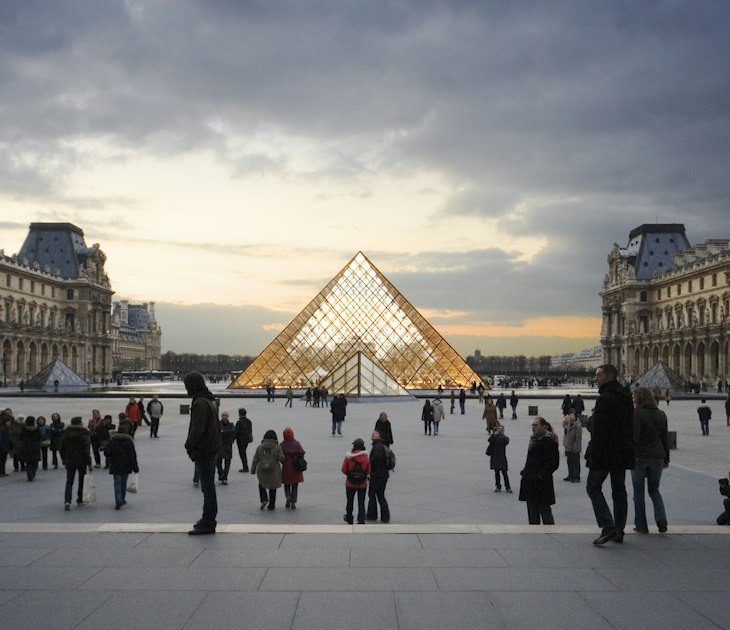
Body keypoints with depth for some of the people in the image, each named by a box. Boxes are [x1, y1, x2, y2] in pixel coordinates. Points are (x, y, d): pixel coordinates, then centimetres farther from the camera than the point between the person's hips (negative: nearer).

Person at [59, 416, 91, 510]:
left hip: (69, 461, 3)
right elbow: (86, 449, -14)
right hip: (81, 461, -3)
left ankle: (67, 501, -16)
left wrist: (64, 459, 18)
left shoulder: (66, 432, 4)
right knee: (82, 480, 15)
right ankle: (80, 499, 20)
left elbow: (61, 448, 8)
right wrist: (89, 462, -11)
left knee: (69, 482, 3)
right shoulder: (84, 433, -10)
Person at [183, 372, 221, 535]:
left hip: (203, 451, -10)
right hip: (212, 448, 10)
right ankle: (208, 520, 28)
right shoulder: (210, 401, 13)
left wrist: (189, 445, -10)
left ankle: (208, 523, -1)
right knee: (209, 486, 18)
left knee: (207, 487, -6)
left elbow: (197, 429, -25)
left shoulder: (200, 403, -19)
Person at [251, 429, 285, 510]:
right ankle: (271, 505, 17)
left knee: (261, 485, 22)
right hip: (274, 471, -1)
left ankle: (264, 499, 2)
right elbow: (281, 458, -11)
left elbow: (255, 460, 1)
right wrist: (284, 463, 11)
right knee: (272, 488, 12)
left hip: (262, 471, 1)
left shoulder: (259, 447, -2)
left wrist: (253, 470, 9)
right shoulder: (277, 447, -9)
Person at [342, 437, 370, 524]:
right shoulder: (366, 457, -10)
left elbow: (344, 470, -10)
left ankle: (349, 518, 35)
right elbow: (368, 471, -6)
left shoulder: (348, 457, -13)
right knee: (361, 503, 7)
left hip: (350, 484, 0)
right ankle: (361, 521, 0)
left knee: (350, 502, 19)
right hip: (363, 484, 0)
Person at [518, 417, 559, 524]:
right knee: (532, 511, 12)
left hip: (542, 483, -9)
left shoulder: (548, 441, -12)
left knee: (544, 509, -2)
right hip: (531, 481, 9)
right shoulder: (533, 439, 14)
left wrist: (542, 475, -18)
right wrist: (525, 472, 11)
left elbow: (554, 462, -16)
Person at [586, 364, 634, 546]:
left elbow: (599, 431, -21)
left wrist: (592, 454, -17)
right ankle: (618, 531, 16)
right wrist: (628, 450, 20)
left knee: (593, 487, 0)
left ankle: (608, 527, -11)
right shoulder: (626, 398, 13)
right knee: (619, 490, 12)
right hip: (622, 452, 9)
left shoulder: (605, 398, -16)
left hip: (605, 452, -9)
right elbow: (630, 428, 17)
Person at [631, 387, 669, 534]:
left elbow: (633, 438, -17)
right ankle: (661, 519, -4)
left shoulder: (637, 414, -11)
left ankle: (641, 526, 10)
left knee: (638, 491, 7)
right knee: (654, 490, 17)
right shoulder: (661, 415, 8)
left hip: (640, 456, -5)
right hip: (657, 456, 5)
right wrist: (666, 458, 20)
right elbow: (665, 439, 13)